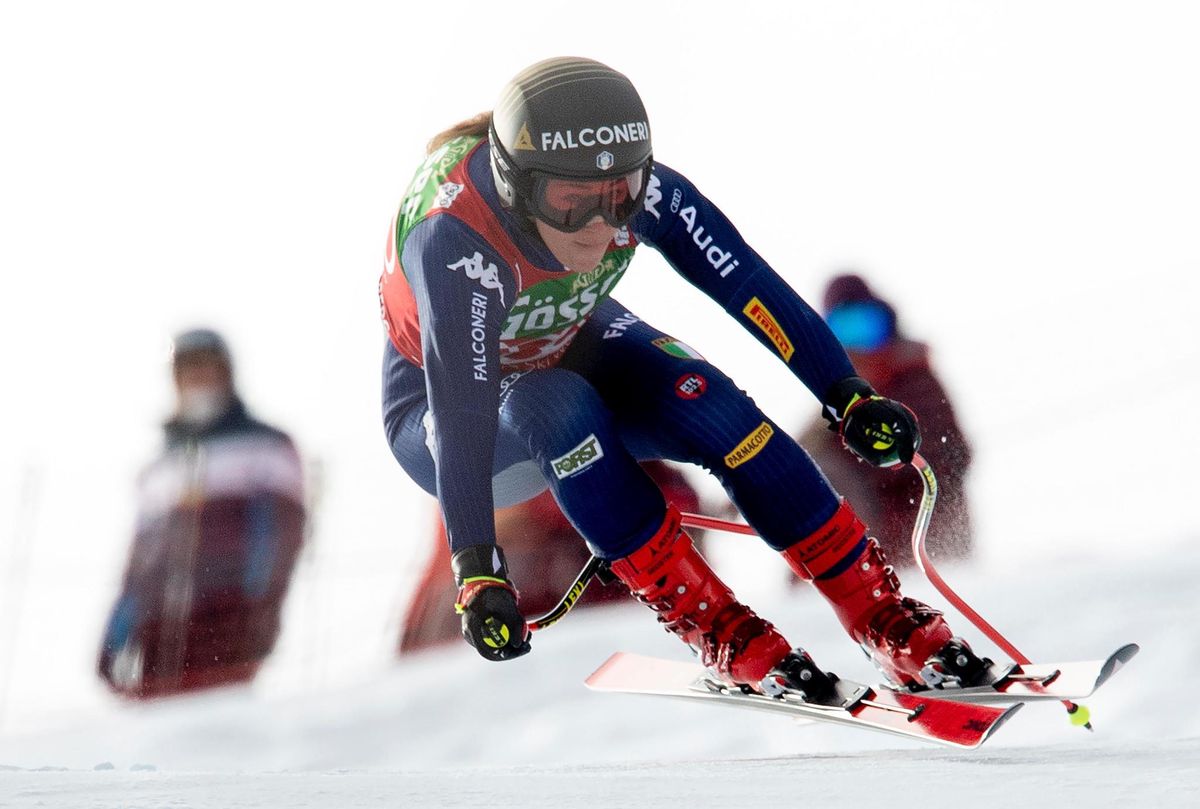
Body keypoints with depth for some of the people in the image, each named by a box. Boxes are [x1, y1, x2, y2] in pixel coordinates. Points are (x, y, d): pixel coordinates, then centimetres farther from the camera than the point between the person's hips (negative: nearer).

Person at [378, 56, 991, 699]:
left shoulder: (637, 189, -26)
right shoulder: (457, 240, -39)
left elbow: (748, 284, -23)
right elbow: (461, 412, -44)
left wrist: (848, 398, -27)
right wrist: (477, 572, -51)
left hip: (573, 352, 4)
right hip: (442, 410, -4)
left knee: (702, 400, -25)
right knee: (560, 409, -36)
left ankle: (882, 616, -17)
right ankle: (709, 625, -24)